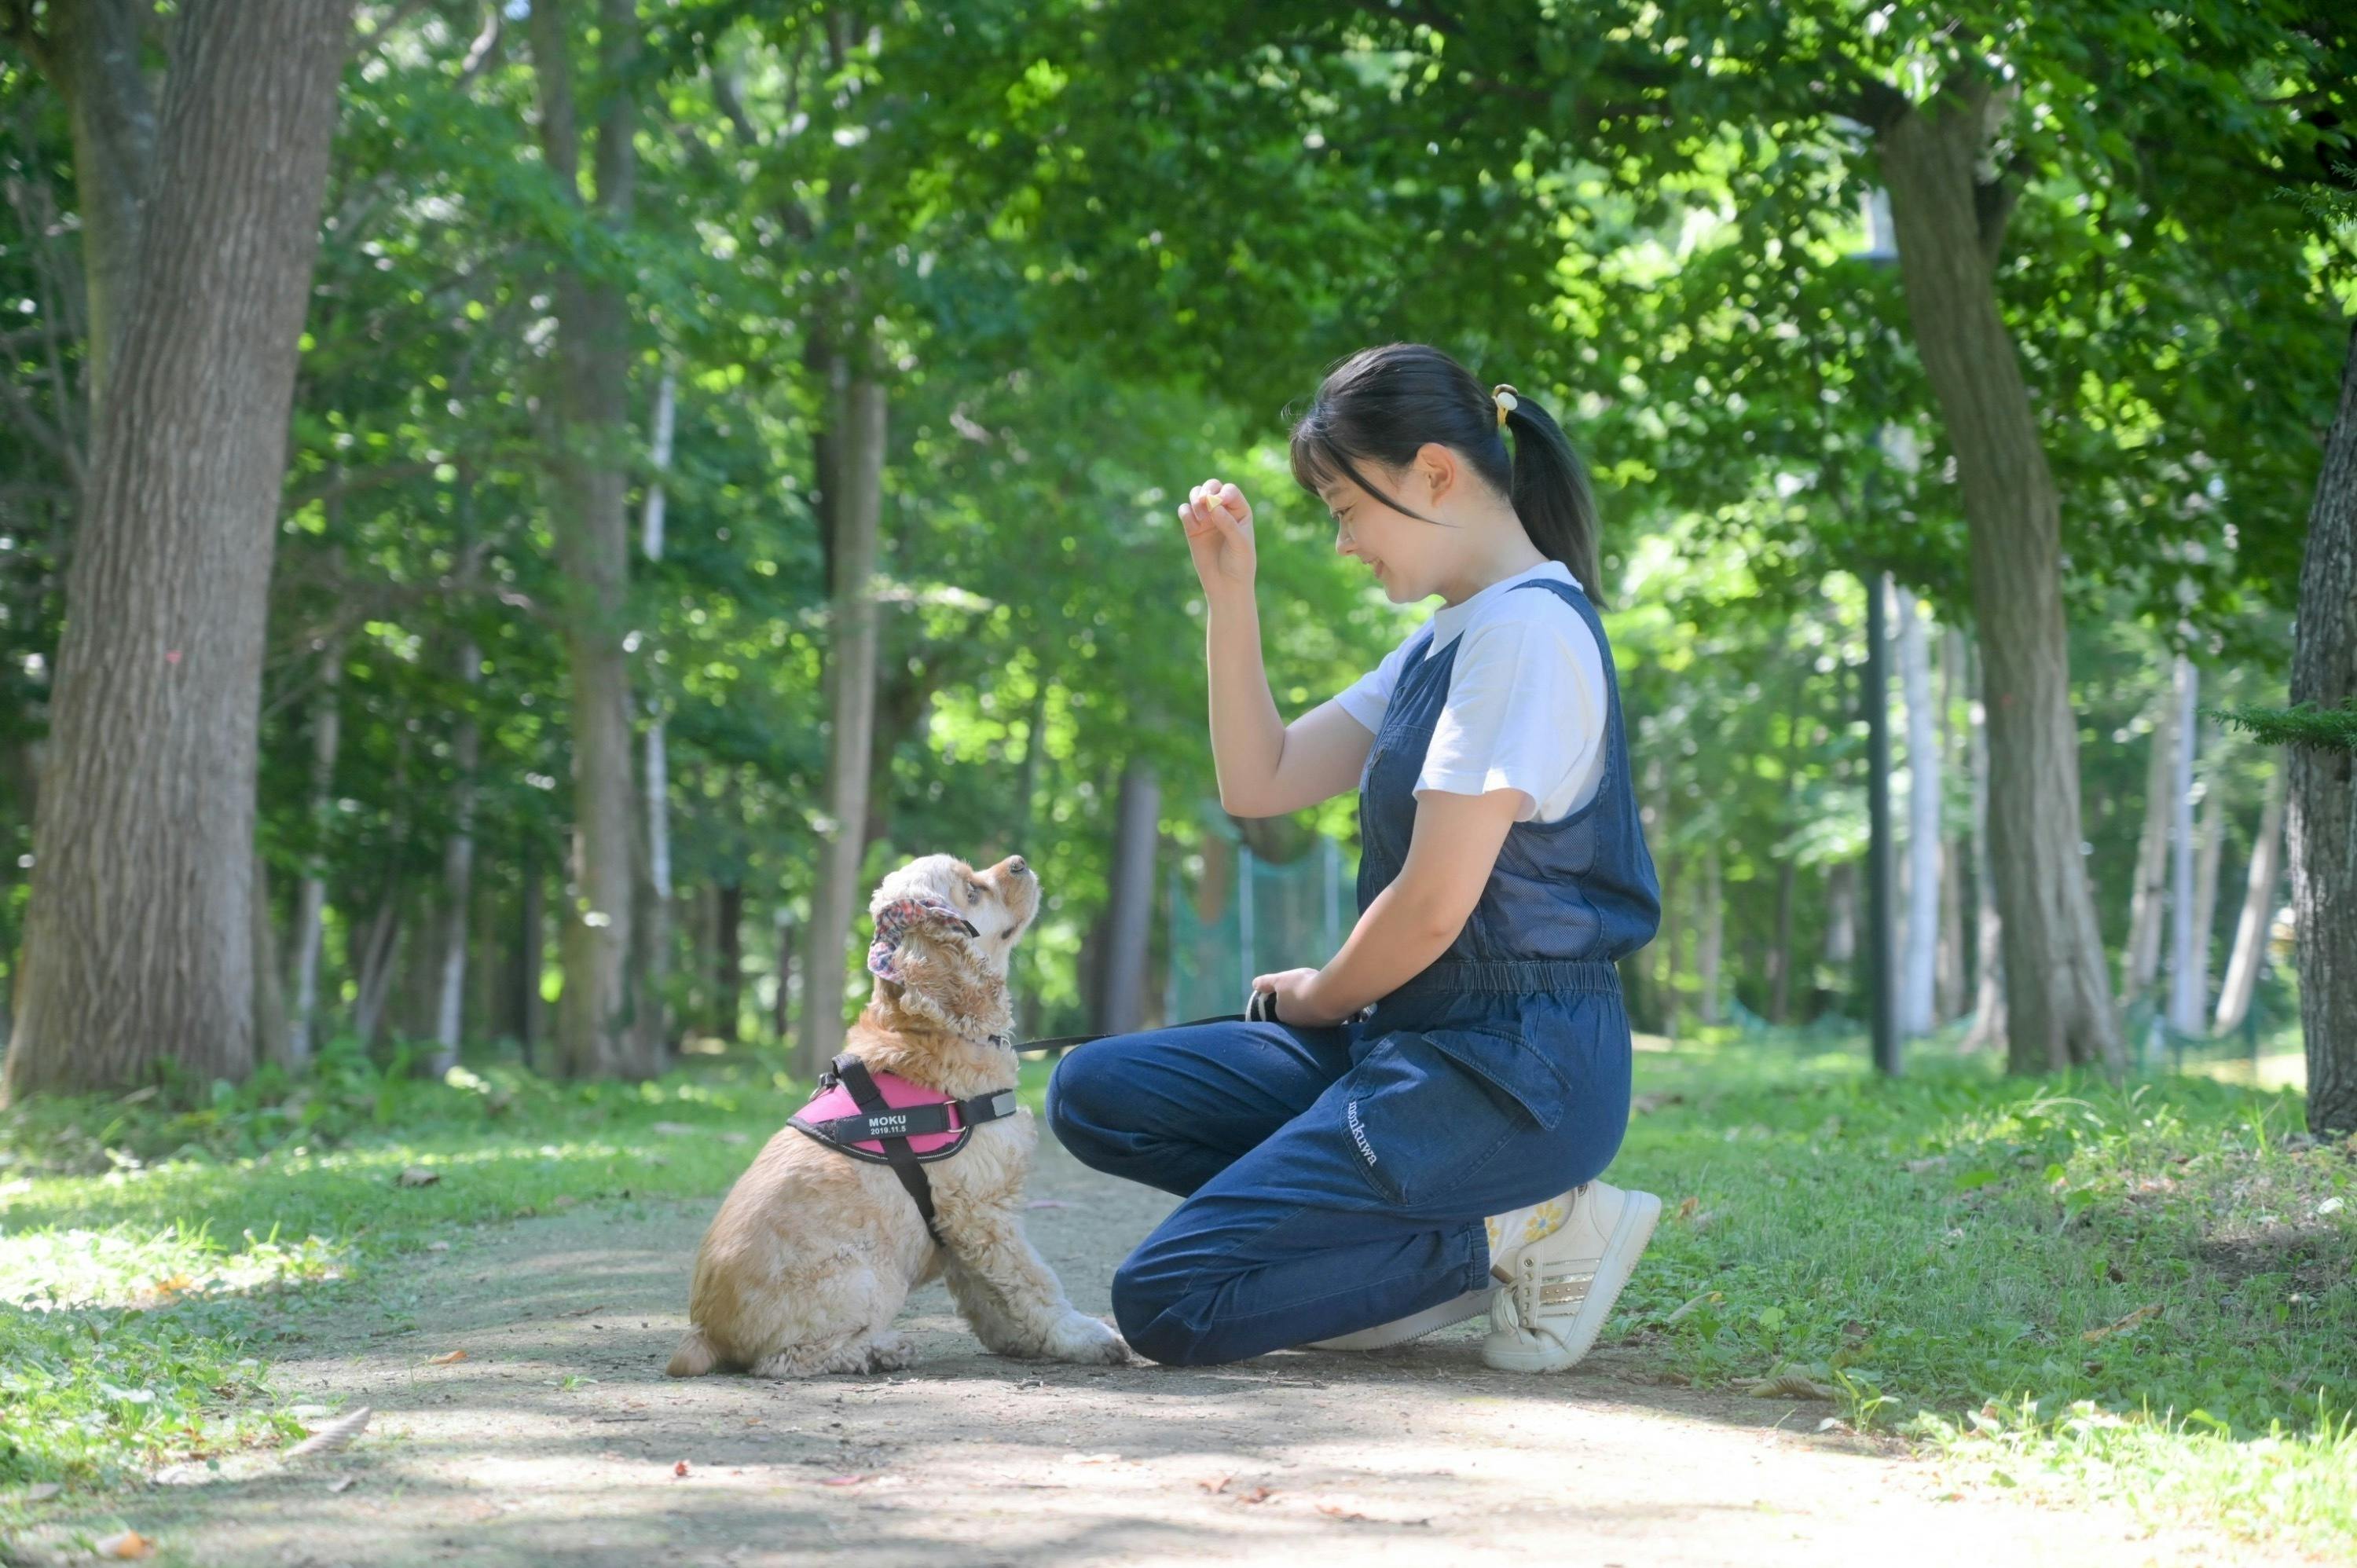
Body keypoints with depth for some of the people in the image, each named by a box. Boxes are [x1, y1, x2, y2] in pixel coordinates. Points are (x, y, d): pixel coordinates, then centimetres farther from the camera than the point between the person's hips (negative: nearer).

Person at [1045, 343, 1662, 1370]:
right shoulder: (1447, 638, 16)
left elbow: (1435, 902, -19)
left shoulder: (1529, 628, -16)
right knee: (1092, 1094, 6)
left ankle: (1513, 1234, -6)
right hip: (1415, 1042, 10)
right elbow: (1260, 784, 15)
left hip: (1509, 1067, -10)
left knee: (1166, 1306, -15)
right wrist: (1230, 594, 5)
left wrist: (1316, 999, 0)